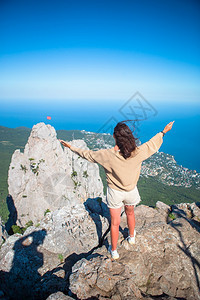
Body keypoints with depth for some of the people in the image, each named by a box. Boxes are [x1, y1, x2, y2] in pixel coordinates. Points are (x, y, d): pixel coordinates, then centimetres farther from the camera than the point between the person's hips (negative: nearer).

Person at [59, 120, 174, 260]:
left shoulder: (108, 155, -26)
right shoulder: (138, 153, -22)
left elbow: (88, 154, -11)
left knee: (115, 222, 14)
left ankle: (114, 251, 34)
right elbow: (152, 144, -3)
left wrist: (71, 147, 5)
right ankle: (132, 236, 57)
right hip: (131, 191, 2)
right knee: (130, 213, 30)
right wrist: (164, 132, 15)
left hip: (115, 192, -2)